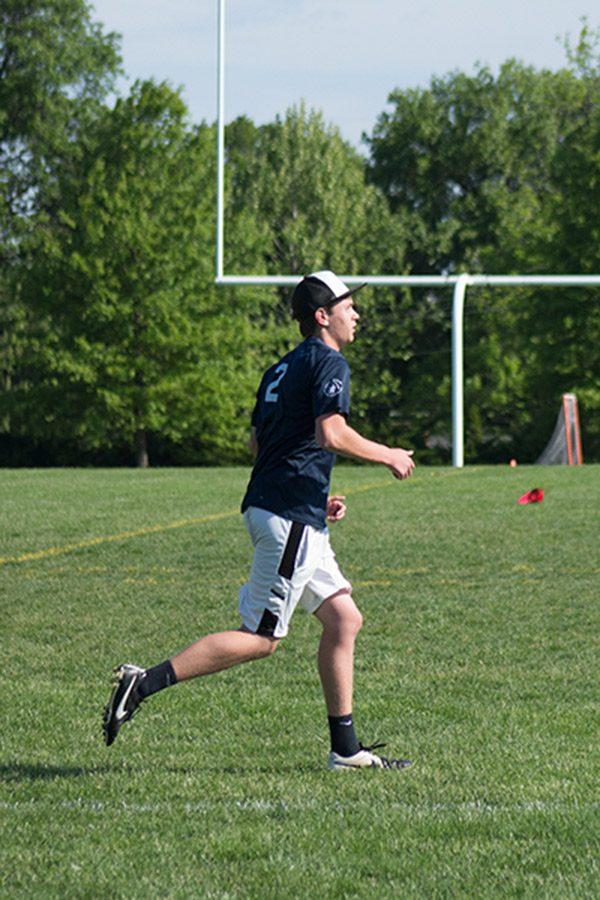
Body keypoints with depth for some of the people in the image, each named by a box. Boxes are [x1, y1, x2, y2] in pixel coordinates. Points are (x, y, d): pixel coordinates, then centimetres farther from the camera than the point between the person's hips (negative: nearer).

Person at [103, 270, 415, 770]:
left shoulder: (281, 369, 19)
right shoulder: (328, 362, -8)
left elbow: (258, 442, 22)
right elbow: (331, 434, -21)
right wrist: (388, 456, -6)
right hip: (290, 518, -10)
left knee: (344, 619, 10)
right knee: (260, 639, -8)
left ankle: (346, 748, 12)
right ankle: (145, 682, -11)